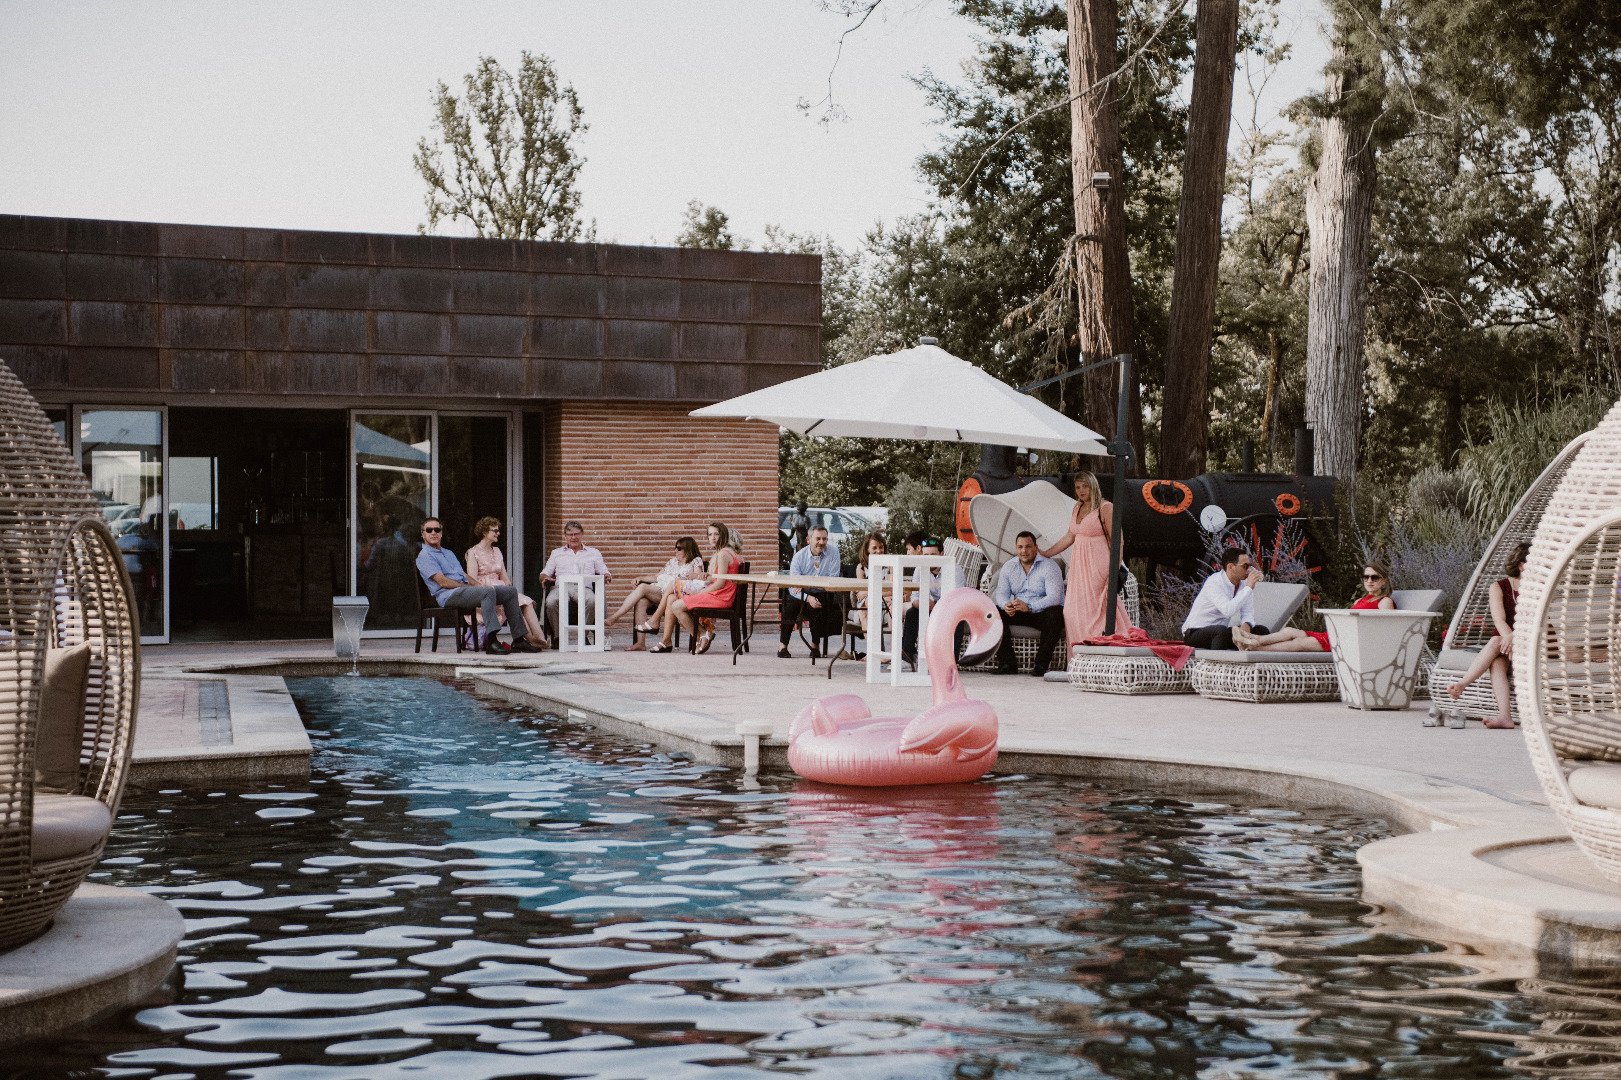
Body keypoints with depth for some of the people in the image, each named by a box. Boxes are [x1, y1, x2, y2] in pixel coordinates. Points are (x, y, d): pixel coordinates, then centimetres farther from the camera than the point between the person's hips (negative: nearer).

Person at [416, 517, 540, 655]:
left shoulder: (449, 554, 29)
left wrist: (477, 584, 6)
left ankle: (518, 640, -6)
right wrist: (474, 587, -13)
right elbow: (443, 582, -12)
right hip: (448, 596, -9)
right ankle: (492, 642, -42)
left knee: (510, 591, -2)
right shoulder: (424, 556, -1)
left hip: (465, 589, 9)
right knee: (488, 592, -34)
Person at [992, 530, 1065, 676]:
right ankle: (1007, 663, -21)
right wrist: (1006, 605, -25)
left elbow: (1054, 597, -22)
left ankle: (1041, 665, -31)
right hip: (1019, 615, 4)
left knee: (1055, 613, -37)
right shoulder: (1009, 567, 8)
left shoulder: (1049, 567, -10)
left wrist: (1029, 607, -37)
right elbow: (1001, 592, 2)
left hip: (1043, 613, -4)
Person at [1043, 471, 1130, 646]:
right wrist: (1045, 554, 23)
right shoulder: (1077, 508, 12)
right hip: (1079, 566, 8)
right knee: (1075, 612, 5)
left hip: (1097, 566, -8)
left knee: (1099, 611, -8)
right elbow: (1070, 538, 22)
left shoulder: (1106, 509, -9)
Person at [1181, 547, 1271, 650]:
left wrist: (1246, 625, -22)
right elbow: (1228, 610, -35)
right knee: (1222, 631, -40)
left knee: (1261, 631, -7)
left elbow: (1248, 614, 3)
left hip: (1220, 632, 8)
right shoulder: (1214, 583, -21)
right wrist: (1248, 588, -31)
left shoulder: (1244, 582, 2)